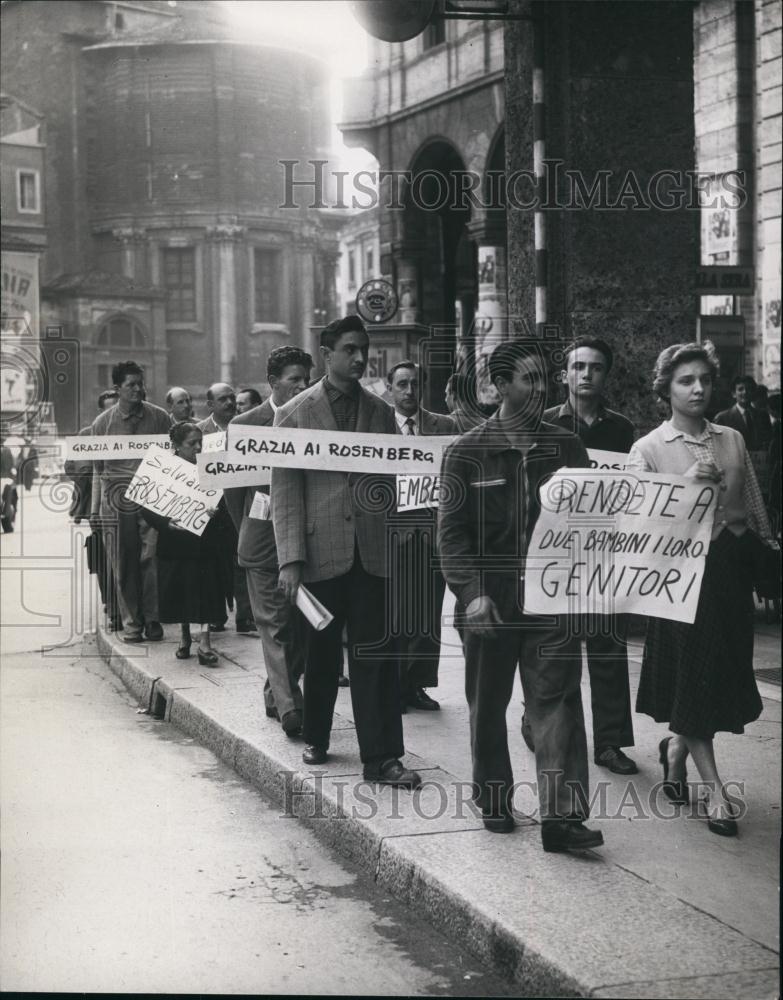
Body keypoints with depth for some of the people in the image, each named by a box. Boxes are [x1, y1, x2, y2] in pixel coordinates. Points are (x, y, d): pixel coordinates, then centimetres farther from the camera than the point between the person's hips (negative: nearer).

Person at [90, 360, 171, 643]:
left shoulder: (159, 417, 5)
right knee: (123, 564, 1)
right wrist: (95, 508, 8)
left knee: (151, 558, -9)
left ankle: (152, 619, 1)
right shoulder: (103, 422, 8)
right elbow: (98, 469, 12)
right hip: (117, 497, 1)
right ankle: (131, 622, 8)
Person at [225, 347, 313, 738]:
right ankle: (288, 705, -11)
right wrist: (249, 531, 3)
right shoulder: (245, 424, 0)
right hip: (264, 539, -3)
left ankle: (277, 693, 22)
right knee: (275, 624, -7)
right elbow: (233, 486, 5)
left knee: (301, 624, 7)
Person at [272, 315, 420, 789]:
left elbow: (396, 480, 12)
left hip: (373, 550, 2)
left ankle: (382, 756, 2)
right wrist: (291, 558, -11)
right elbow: (285, 490, -3)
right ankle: (316, 738, 29)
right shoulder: (295, 413, 0)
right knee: (321, 652, 10)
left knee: (376, 653, -1)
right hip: (320, 550, -2)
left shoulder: (381, 412, 10)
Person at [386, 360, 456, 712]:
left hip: (433, 531, 2)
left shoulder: (445, 426, 10)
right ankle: (391, 685, 9)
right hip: (393, 530, -2)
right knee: (394, 614, -1)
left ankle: (417, 684, 14)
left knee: (428, 615, 5)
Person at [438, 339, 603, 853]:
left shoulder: (567, 447, 7)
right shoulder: (467, 452, 0)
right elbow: (452, 531, -4)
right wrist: (473, 592, -15)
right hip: (489, 600, -1)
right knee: (488, 703, 11)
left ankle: (562, 815, -8)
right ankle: (494, 800, 27)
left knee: (558, 700, -7)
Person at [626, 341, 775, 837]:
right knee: (694, 675, -2)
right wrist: (686, 481, -20)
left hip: (731, 564, 5)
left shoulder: (732, 439, 8)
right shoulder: (648, 449, -3)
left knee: (725, 671, 10)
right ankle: (715, 790, 2)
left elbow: (754, 504, 14)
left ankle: (676, 745, 37)